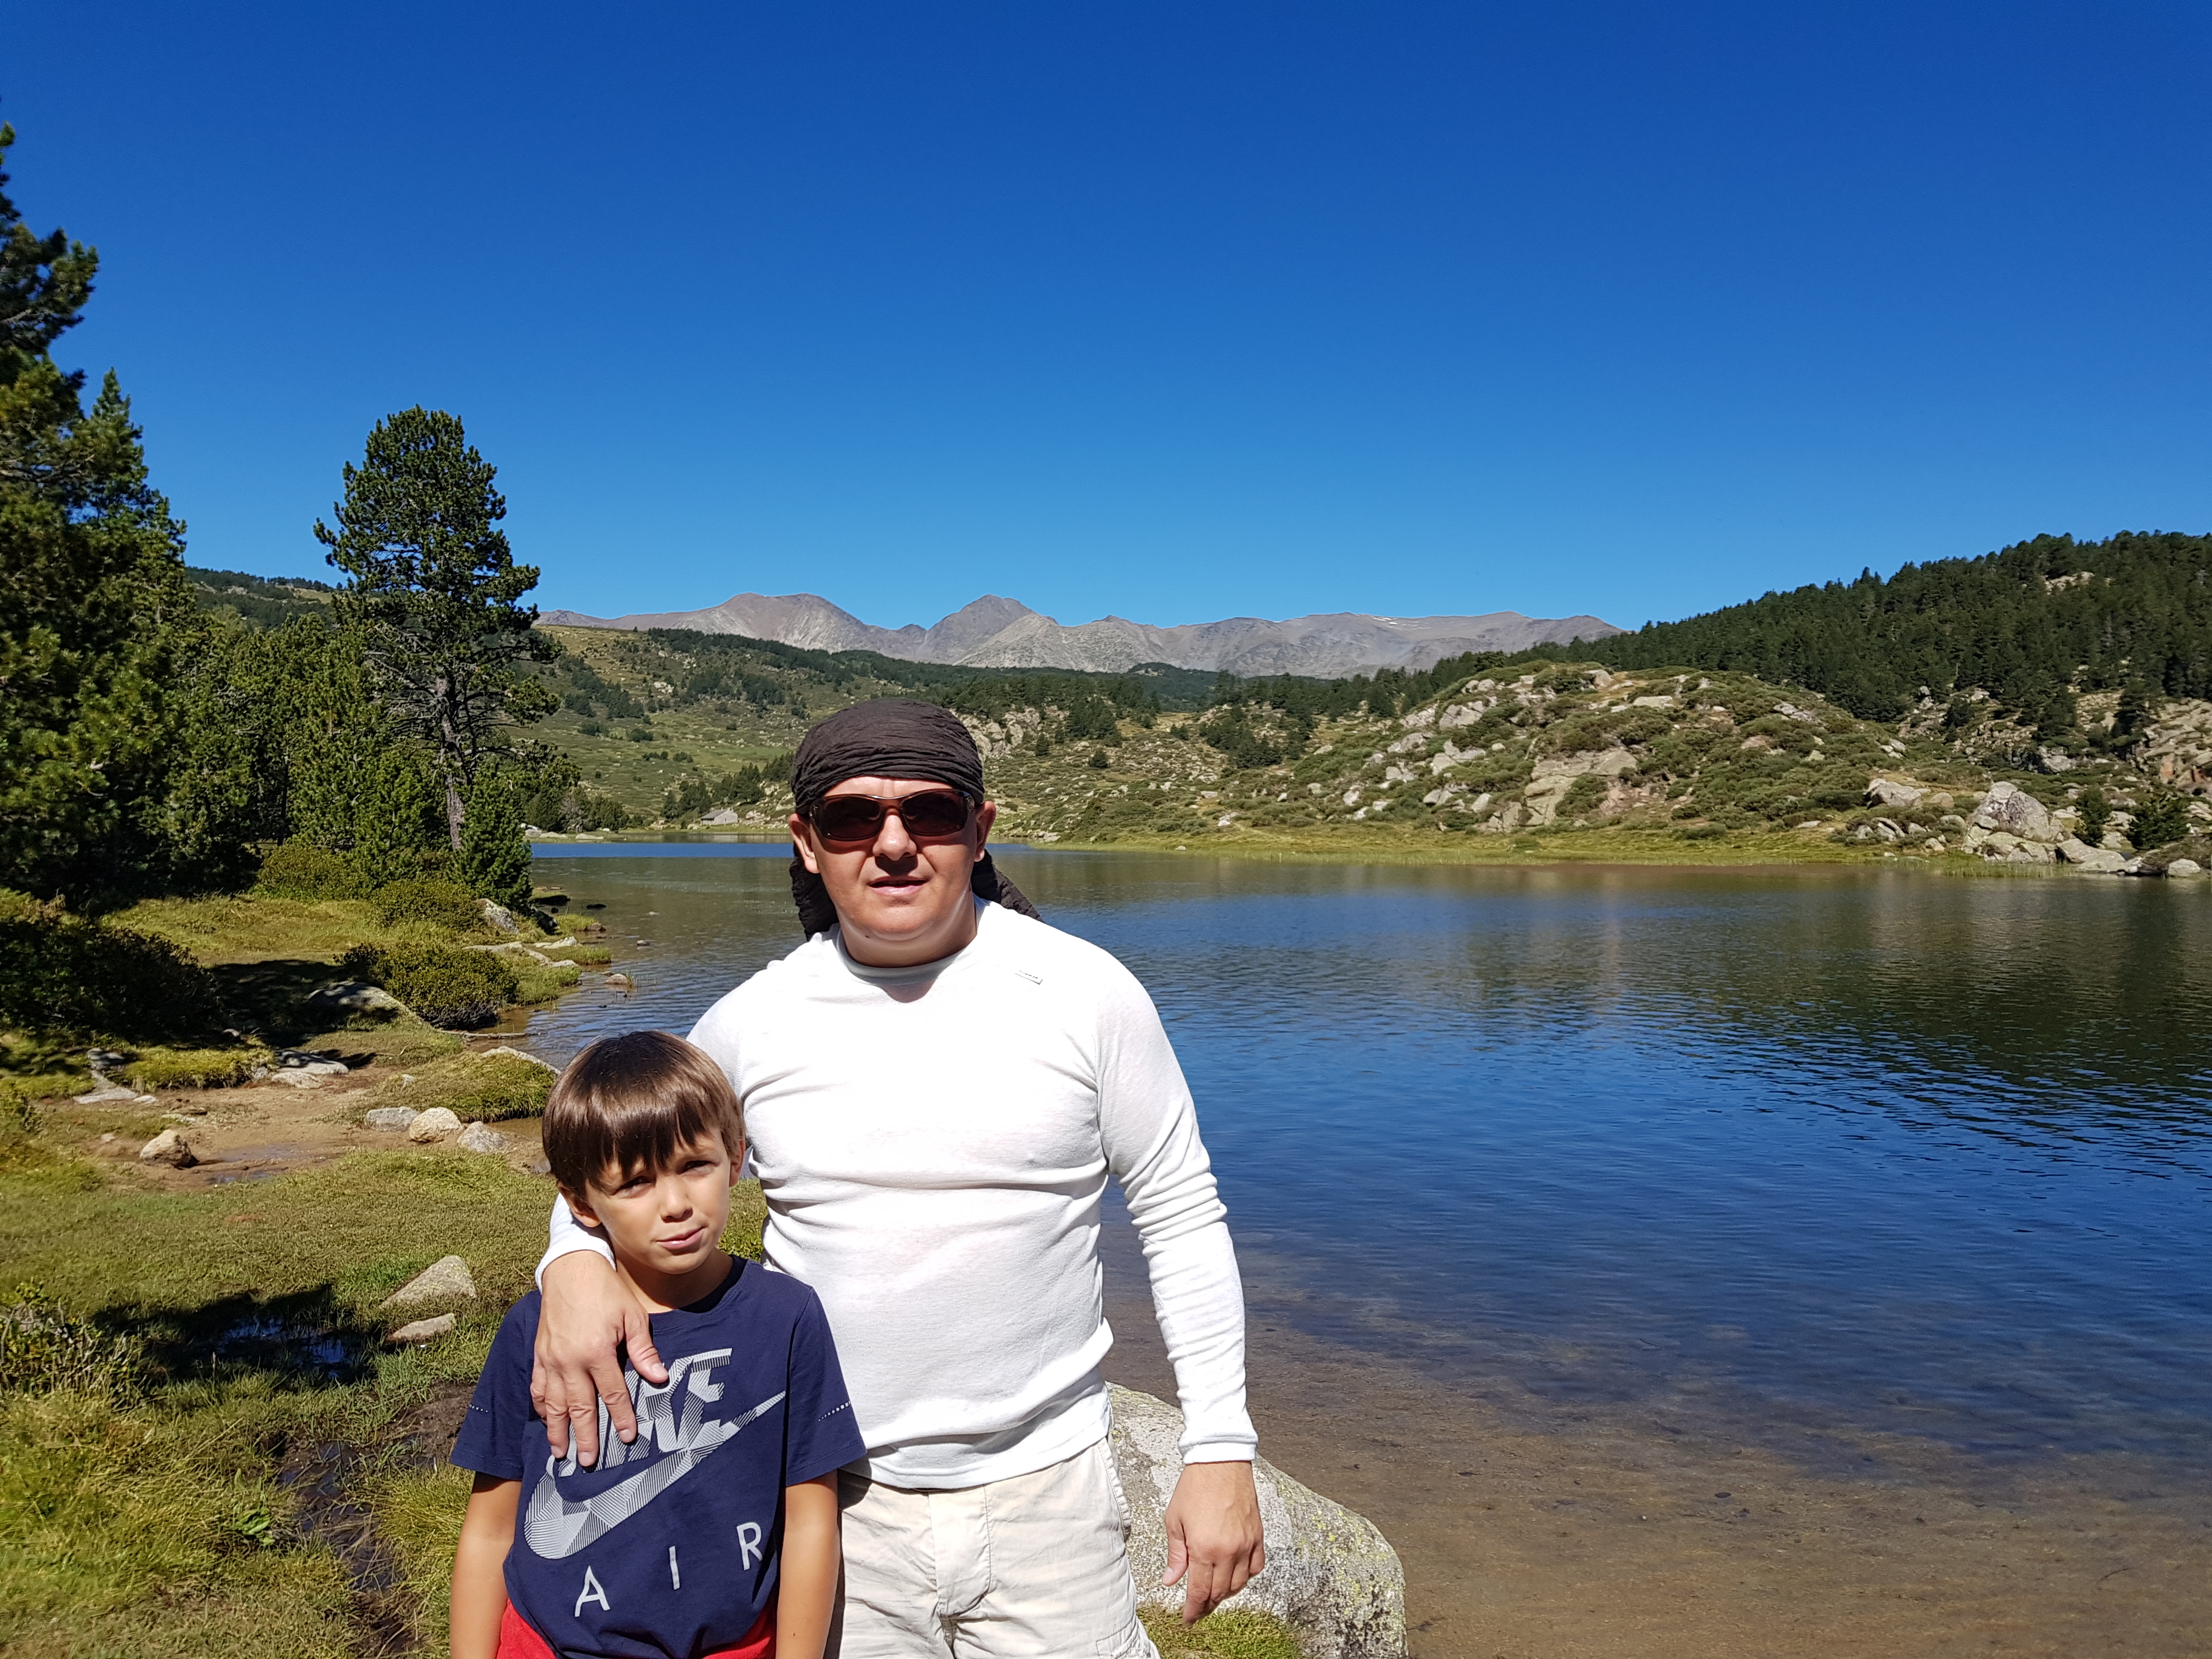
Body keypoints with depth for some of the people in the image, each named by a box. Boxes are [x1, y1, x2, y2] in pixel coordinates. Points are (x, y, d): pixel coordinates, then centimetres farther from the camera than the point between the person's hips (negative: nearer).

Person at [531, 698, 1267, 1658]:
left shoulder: (1086, 995, -9)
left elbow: (1181, 1217, -1)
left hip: (1042, 1494, -1)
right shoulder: (752, 1021, -4)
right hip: (831, 1502, 2)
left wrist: (1220, 1450, -3)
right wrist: (573, 1263, -12)